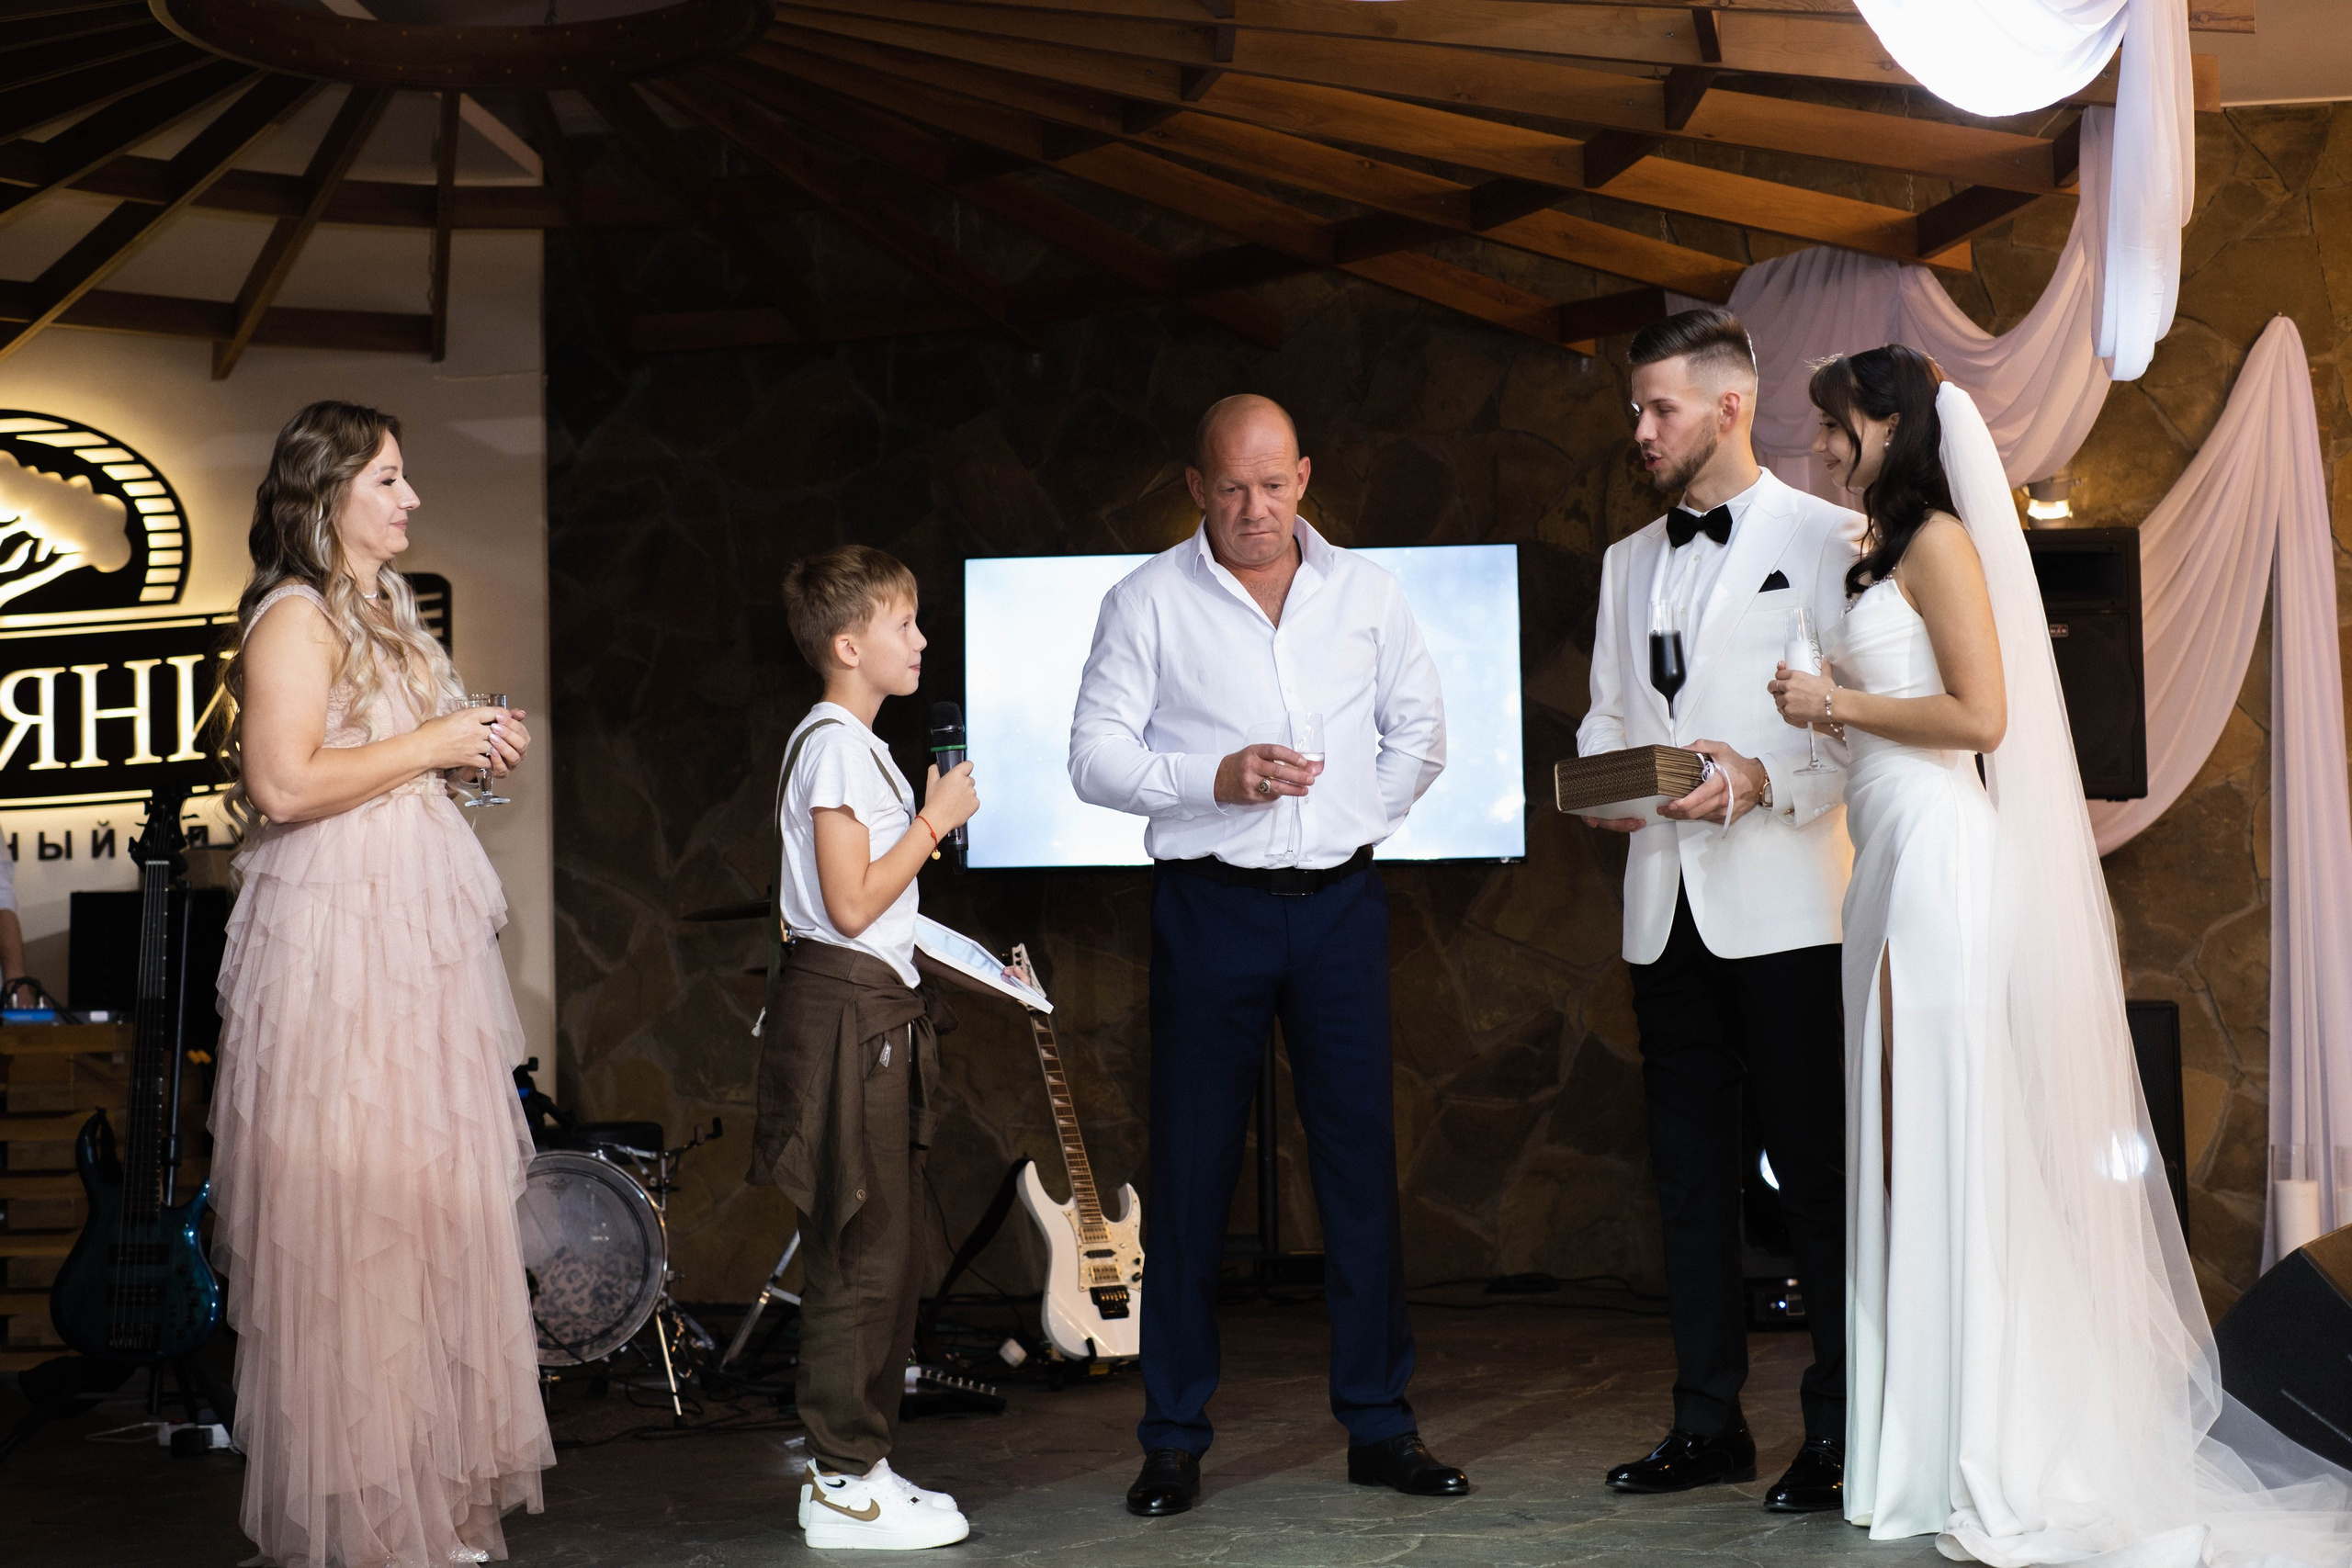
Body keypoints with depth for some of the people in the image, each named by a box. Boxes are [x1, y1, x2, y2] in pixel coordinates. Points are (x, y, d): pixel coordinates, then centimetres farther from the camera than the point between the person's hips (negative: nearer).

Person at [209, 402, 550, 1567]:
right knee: (352, 1208, -6)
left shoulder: (380, 612, 19)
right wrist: (436, 743, -14)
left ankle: (428, 1463, 17)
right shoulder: (295, 617, -11)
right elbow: (283, 782, -22)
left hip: (414, 927, 9)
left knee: (428, 1194, 10)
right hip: (338, 936, -9)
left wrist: (471, 747, 11)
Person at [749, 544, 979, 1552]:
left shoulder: (854, 744, 19)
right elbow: (850, 904, -20)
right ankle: (842, 1485, -3)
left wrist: (928, 825, 14)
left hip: (871, 1012, 11)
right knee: (862, 1252, -8)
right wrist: (934, 823, -12)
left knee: (885, 1250, 13)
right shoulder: (835, 745, -14)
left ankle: (857, 1462, 19)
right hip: (845, 1008, -11)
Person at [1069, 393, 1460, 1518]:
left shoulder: (1363, 590, 9)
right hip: (1211, 906, -2)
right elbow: (1095, 758, -3)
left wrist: (1363, 818, 3)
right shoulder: (1147, 600, 1)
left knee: (1362, 1159, 3)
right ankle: (1174, 1440, 8)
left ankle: (1379, 1425, 11)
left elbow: (1419, 730, 17)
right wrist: (1216, 779, -16)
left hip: (1341, 904, 2)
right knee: (1192, 1171, 1)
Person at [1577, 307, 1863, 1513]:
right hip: (1666, 905, 6)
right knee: (1689, 1173, 9)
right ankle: (1707, 1423, 16)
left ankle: (1838, 1434, 3)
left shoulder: (1827, 539, 0)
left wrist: (1764, 779, -20)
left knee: (1815, 1174, -3)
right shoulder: (1628, 563, 19)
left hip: (1784, 903, -6)